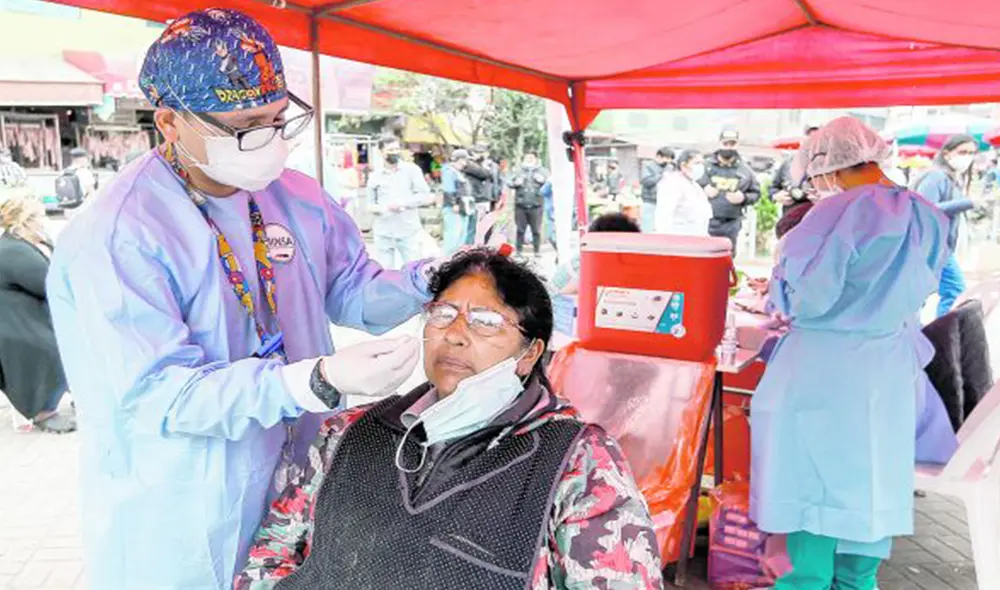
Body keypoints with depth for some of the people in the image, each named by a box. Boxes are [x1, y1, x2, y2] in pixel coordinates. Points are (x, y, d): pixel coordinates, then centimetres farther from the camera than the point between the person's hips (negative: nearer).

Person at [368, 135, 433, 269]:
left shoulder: (412, 170, 4)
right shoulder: (375, 176, 8)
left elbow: (426, 196, -1)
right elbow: (370, 204, 15)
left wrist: (403, 203, -12)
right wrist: (378, 209, -8)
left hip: (409, 231, -1)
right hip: (383, 233, 2)